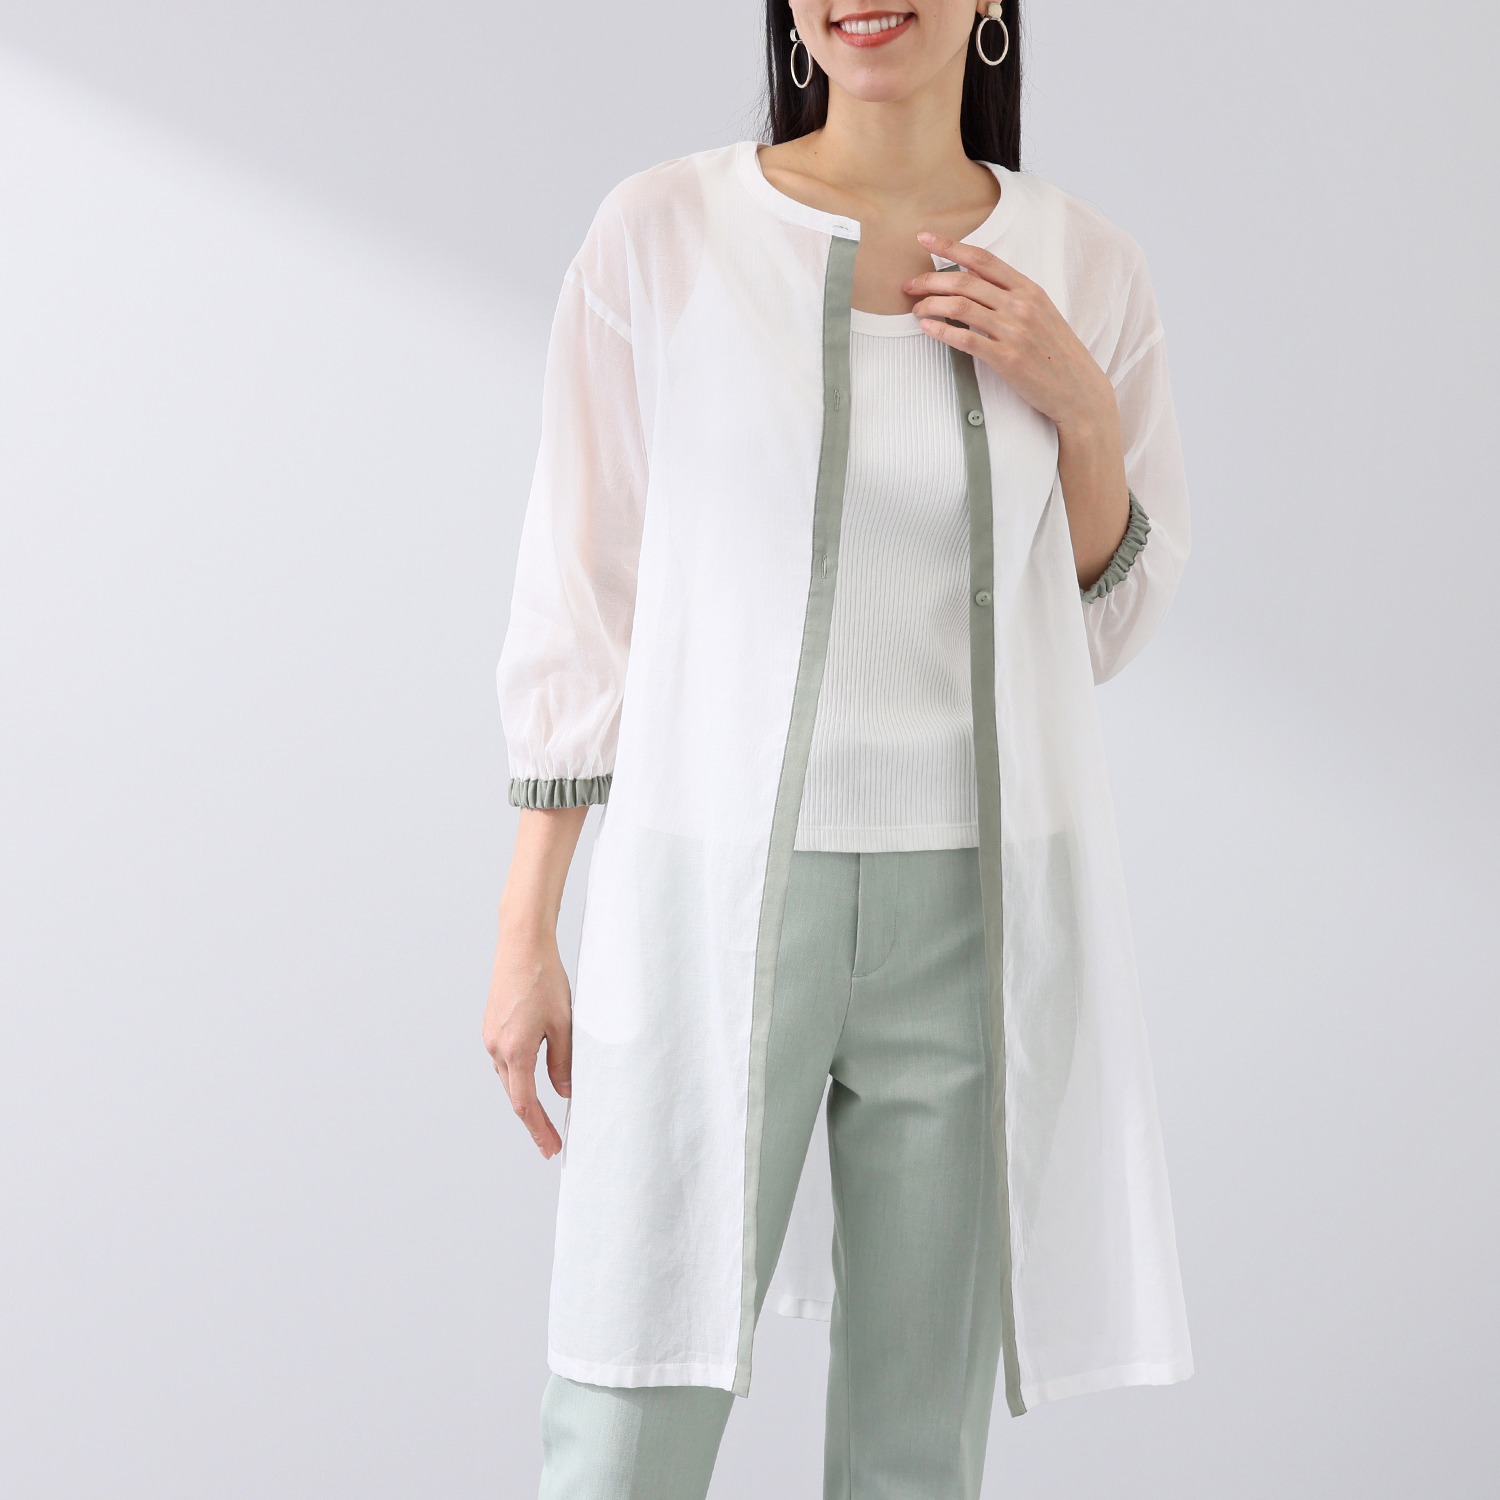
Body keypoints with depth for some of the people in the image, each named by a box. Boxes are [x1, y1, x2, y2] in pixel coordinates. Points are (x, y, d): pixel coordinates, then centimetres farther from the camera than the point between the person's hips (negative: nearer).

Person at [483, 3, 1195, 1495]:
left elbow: (1103, 621, 10)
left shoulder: (1084, 272, 4)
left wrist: (1081, 408, -8)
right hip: (716, 890, -2)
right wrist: (526, 932, -1)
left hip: (975, 915, 2)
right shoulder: (661, 236, -3)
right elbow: (579, 601, 0)